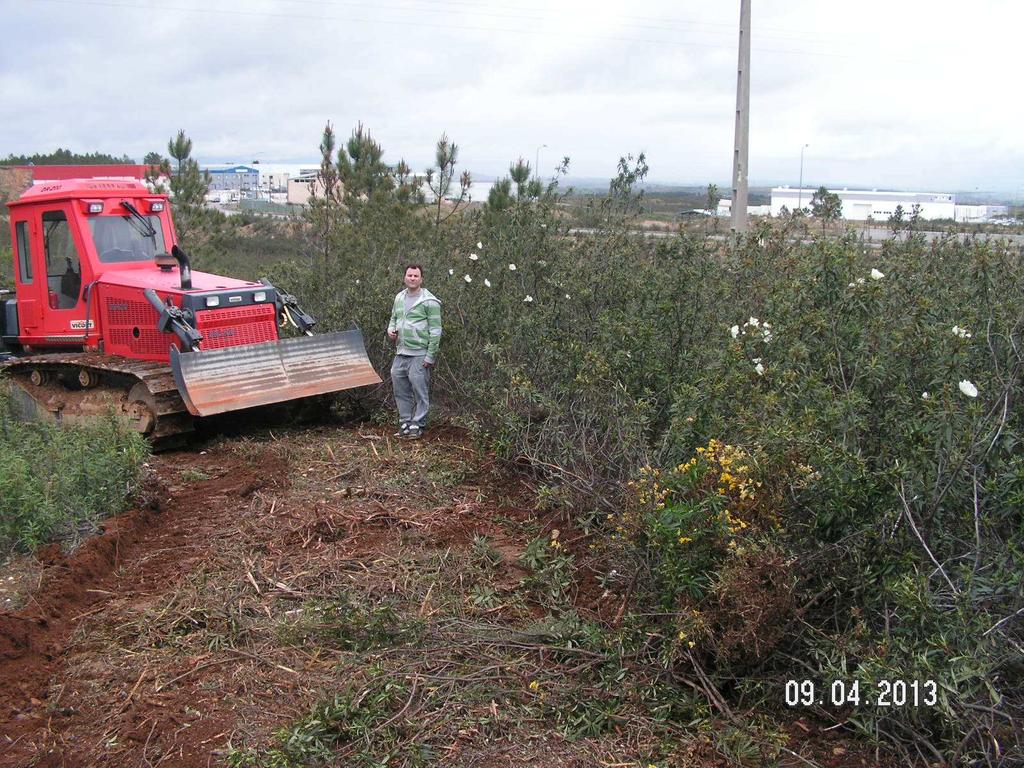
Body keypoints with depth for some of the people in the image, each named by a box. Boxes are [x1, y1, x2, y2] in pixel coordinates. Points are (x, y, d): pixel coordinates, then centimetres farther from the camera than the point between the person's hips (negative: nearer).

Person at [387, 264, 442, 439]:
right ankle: (405, 423, 21)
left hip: (419, 354, -7)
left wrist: (430, 357, -13)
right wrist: (390, 330, 3)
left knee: (420, 391, -2)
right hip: (400, 353, 7)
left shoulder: (429, 301, -8)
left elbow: (435, 331, -10)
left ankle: (418, 425, 7)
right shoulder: (399, 298, 13)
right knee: (401, 391, 11)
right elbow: (394, 318, 27)